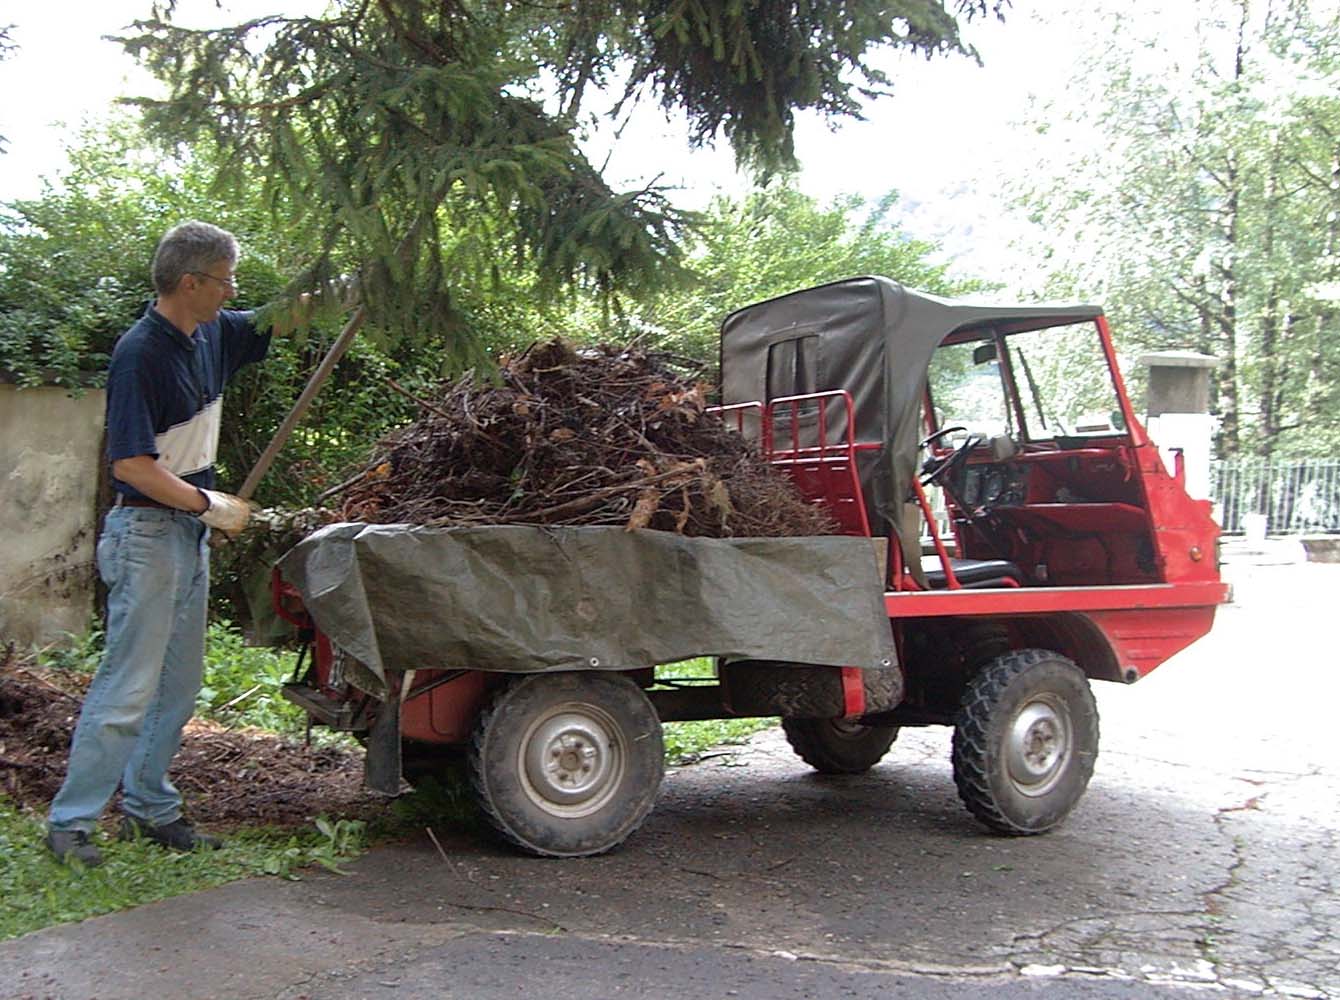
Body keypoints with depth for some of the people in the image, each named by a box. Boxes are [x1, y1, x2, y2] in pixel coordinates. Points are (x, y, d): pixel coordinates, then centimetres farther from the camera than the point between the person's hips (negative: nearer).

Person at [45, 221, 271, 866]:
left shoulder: (211, 334, 6)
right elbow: (132, 464, -22)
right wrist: (209, 505, -17)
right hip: (148, 531, -9)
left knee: (178, 685, 13)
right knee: (129, 687, -7)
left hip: (191, 531, 9)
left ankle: (149, 807, 24)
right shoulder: (141, 354, -18)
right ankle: (69, 822, 2)